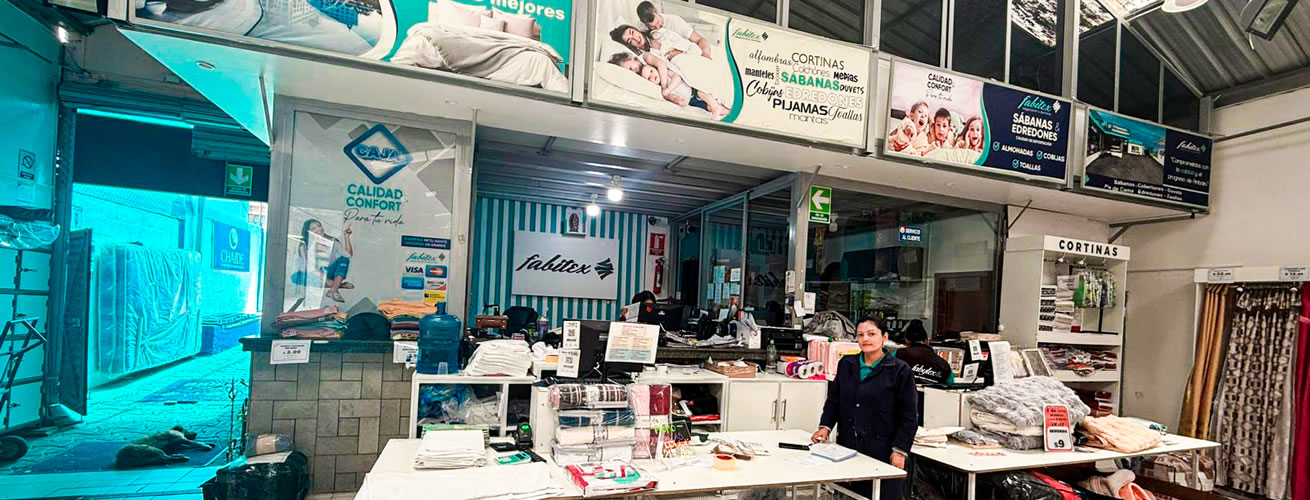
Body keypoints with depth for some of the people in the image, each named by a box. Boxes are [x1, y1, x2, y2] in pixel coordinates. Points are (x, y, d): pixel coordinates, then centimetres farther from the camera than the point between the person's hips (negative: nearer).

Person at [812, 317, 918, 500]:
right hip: (847, 447, 4)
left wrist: (900, 450, -9)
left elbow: (909, 416, -4)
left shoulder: (899, 371, -4)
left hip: (881, 451, -4)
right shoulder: (846, 365, 10)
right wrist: (825, 426, 1)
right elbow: (833, 400, 15)